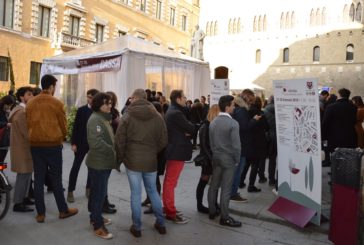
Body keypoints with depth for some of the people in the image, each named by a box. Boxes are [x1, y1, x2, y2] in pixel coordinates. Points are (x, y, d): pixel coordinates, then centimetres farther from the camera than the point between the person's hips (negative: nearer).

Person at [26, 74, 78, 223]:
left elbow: (28, 124, 7)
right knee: (56, 179, 6)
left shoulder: (30, 103, 2)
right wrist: (60, 140, 16)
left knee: (38, 179, 9)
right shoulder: (57, 103, -10)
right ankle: (63, 210, 17)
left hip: (35, 146, 4)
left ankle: (40, 213, 15)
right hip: (53, 145, -3)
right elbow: (63, 126, -3)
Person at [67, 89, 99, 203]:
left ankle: (89, 188, 24)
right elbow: (76, 127, -2)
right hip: (81, 142, -1)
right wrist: (73, 142, -7)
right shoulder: (81, 110, -2)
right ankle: (70, 191, 9)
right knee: (76, 166, 2)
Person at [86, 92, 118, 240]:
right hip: (98, 163, -10)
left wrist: (113, 153, 6)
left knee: (98, 192, 20)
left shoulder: (104, 118, 15)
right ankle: (98, 226, 7)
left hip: (104, 162, 10)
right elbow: (96, 142, -27)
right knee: (99, 193, -3)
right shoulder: (95, 119, -17)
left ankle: (95, 217, 34)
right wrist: (113, 152, -18)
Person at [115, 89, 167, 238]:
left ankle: (137, 227, 16)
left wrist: (121, 157, 9)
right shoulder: (158, 117, 1)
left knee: (135, 194, 6)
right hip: (151, 161, 3)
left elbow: (119, 141, -5)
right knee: (153, 191, 17)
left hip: (132, 160, -2)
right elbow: (163, 141, 2)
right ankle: (160, 224, 24)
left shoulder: (127, 117, -6)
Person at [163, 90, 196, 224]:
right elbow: (191, 129, -18)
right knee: (171, 182, -5)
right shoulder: (176, 113, -19)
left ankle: (167, 207, 27)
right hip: (177, 151, -11)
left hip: (173, 149, 11)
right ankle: (171, 212, 2)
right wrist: (190, 130, 3)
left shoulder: (171, 111, 14)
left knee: (169, 181, 16)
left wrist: (187, 131, -9)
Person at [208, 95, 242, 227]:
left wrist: (215, 154, 14)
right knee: (226, 189, 0)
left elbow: (211, 142, 6)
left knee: (214, 185, 14)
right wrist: (237, 160, -5)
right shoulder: (233, 123, -17)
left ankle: (212, 211, 26)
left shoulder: (212, 122, 4)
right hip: (228, 159, -7)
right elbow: (236, 145, -18)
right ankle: (224, 217, 8)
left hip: (216, 157, 7)